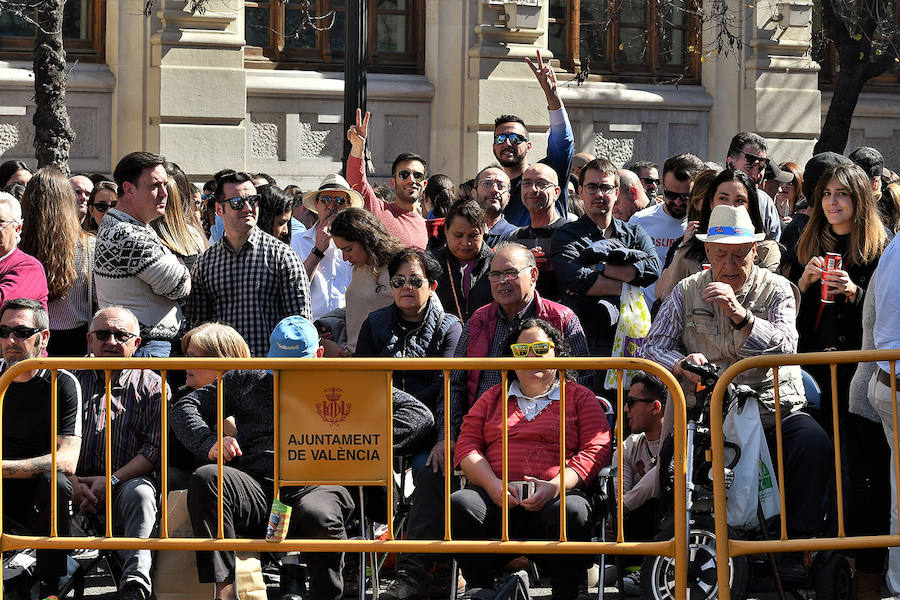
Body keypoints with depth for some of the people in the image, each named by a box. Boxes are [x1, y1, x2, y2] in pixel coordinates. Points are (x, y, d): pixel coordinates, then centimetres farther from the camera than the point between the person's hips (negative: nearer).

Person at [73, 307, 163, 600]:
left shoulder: (152, 385, 10)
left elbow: (155, 449, 0)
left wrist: (111, 481, -13)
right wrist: (72, 482, -12)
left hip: (127, 479, -2)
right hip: (78, 483, 2)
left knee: (138, 493, -35)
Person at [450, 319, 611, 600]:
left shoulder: (580, 397, 19)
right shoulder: (493, 398, 27)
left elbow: (596, 450, 5)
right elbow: (466, 445, 15)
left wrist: (555, 486, -13)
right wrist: (493, 484, -7)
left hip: (557, 495, -2)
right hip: (496, 497, 2)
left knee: (572, 512, -37)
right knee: (459, 503, -30)